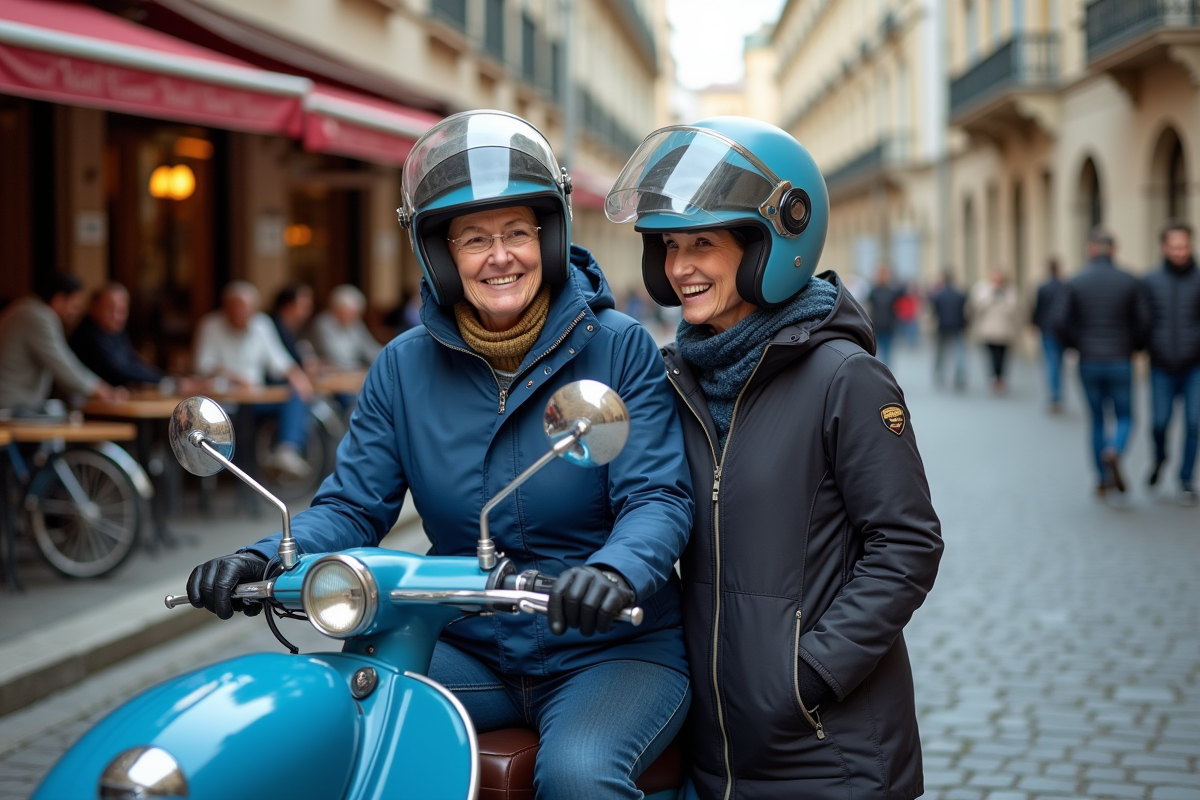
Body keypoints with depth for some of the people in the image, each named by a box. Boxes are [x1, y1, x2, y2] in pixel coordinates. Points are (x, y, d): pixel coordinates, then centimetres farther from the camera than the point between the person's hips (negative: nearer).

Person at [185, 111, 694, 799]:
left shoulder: (621, 348, -5)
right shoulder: (405, 366, 5)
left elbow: (659, 497, -12)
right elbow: (353, 503, 3)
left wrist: (615, 571, -36)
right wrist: (265, 560, -19)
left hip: (611, 647, -2)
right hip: (465, 649, 3)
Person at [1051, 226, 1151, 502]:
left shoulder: (1074, 283, -4)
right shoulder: (1129, 281, -3)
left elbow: (1058, 321, -11)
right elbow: (1144, 321, -7)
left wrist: (1075, 345, 7)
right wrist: (1132, 346, 11)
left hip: (1089, 363, 1)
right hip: (1120, 362, -1)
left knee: (1097, 420, 14)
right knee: (1124, 417, 10)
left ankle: (1104, 482, 16)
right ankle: (1114, 453, -22)